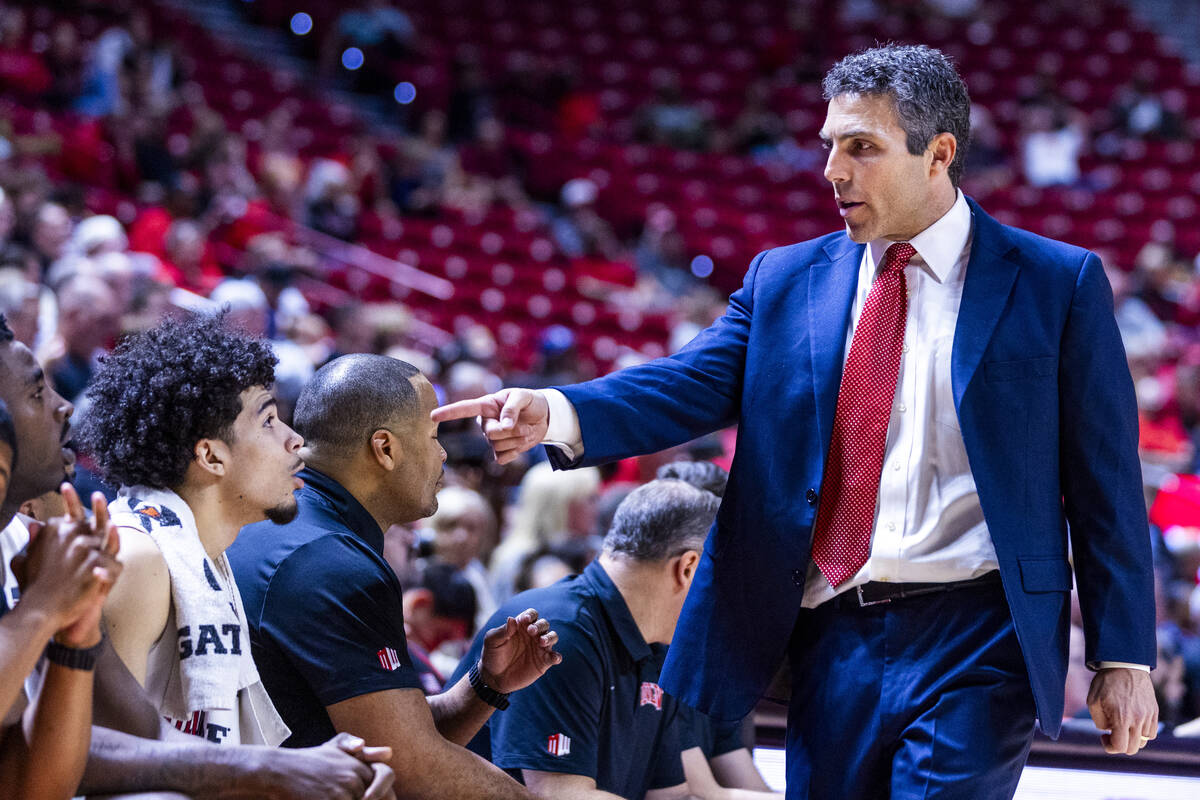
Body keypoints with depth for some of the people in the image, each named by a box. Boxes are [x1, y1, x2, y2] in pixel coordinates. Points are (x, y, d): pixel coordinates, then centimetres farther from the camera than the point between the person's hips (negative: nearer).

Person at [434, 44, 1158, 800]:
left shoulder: (1057, 284, 1)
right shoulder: (786, 280, 11)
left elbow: (1105, 485, 1)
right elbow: (695, 383, -3)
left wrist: (1124, 658, -3)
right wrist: (556, 414, -23)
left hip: (975, 641, -3)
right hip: (835, 639, 4)